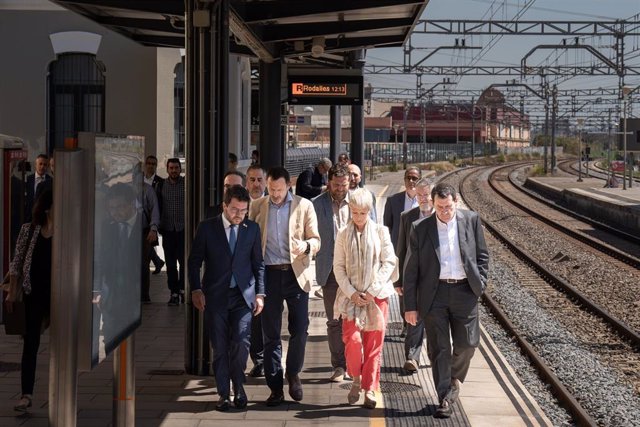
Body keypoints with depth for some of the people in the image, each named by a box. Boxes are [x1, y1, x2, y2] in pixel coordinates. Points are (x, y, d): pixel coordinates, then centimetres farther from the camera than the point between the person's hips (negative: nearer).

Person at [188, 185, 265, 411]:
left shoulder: (252, 229, 6)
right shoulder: (207, 228, 1)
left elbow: (258, 263, 10)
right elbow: (194, 261, 5)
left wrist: (260, 293, 5)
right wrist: (196, 290, -4)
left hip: (243, 295, 1)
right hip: (215, 296, 0)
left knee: (241, 343, -11)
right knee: (220, 348, 2)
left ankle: (238, 387, 13)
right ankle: (224, 394, 13)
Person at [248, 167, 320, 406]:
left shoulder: (304, 206, 3)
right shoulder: (257, 207, 8)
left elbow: (316, 240, 3)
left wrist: (306, 245, -21)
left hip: (296, 273, -1)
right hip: (268, 274, 1)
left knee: (300, 329, -4)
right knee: (270, 334, 4)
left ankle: (293, 373, 22)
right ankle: (275, 388, 12)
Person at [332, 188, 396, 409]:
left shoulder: (380, 231, 1)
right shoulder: (343, 234, 5)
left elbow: (389, 262, -1)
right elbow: (338, 267, 5)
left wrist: (373, 291, -8)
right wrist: (351, 293, -8)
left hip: (377, 294, 0)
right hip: (352, 295, 0)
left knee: (374, 343, 1)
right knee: (352, 339, -11)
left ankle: (370, 389, 10)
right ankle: (356, 379, 12)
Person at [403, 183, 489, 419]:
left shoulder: (471, 220, 1)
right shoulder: (420, 228, -2)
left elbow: (482, 255, 10)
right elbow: (411, 269, 1)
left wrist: (479, 284, -1)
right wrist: (410, 305, -2)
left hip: (464, 291, 1)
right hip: (434, 293, -1)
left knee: (467, 343, 5)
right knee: (438, 348, 1)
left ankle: (454, 379, 34)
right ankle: (445, 399, 9)